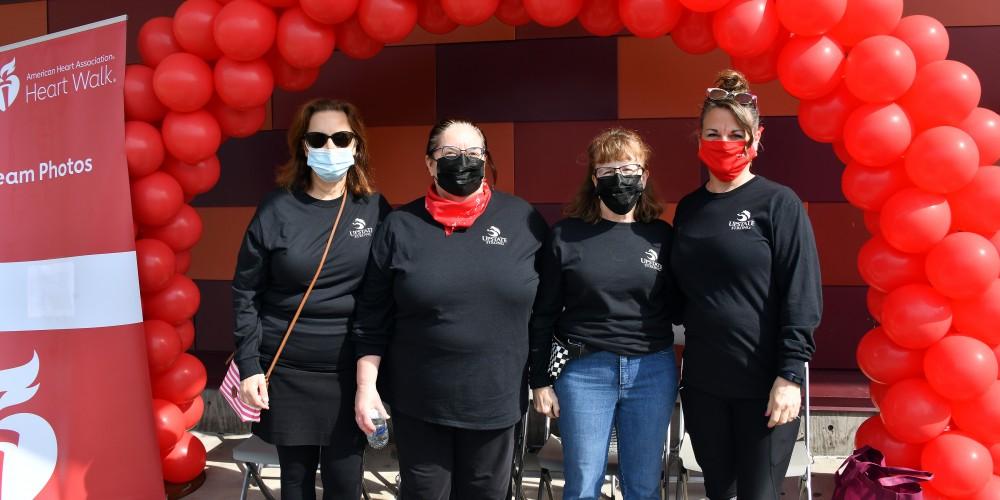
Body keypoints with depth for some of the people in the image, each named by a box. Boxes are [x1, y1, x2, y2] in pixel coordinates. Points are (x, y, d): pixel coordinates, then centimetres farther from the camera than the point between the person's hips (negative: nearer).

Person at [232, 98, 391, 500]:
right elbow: (246, 293, 0)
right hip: (286, 371, 0)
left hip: (351, 372, 1)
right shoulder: (277, 210, -4)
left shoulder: (375, 209, -1)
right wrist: (249, 366, -5)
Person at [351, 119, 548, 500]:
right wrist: (366, 385, -3)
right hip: (418, 399, 0)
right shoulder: (400, 226, -2)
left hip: (497, 399, 1)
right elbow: (372, 317, 0)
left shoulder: (523, 220, -2)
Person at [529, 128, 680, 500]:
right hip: (583, 371, -2)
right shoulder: (566, 235, -1)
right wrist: (540, 380, 0)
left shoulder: (662, 235, 4)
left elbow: (677, 307, 10)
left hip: (653, 371, 2)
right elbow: (544, 313, 1)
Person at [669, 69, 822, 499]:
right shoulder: (689, 208, 8)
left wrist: (790, 374, -16)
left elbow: (802, 296, -11)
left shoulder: (779, 204, -6)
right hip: (702, 382, 5)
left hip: (764, 383, -4)